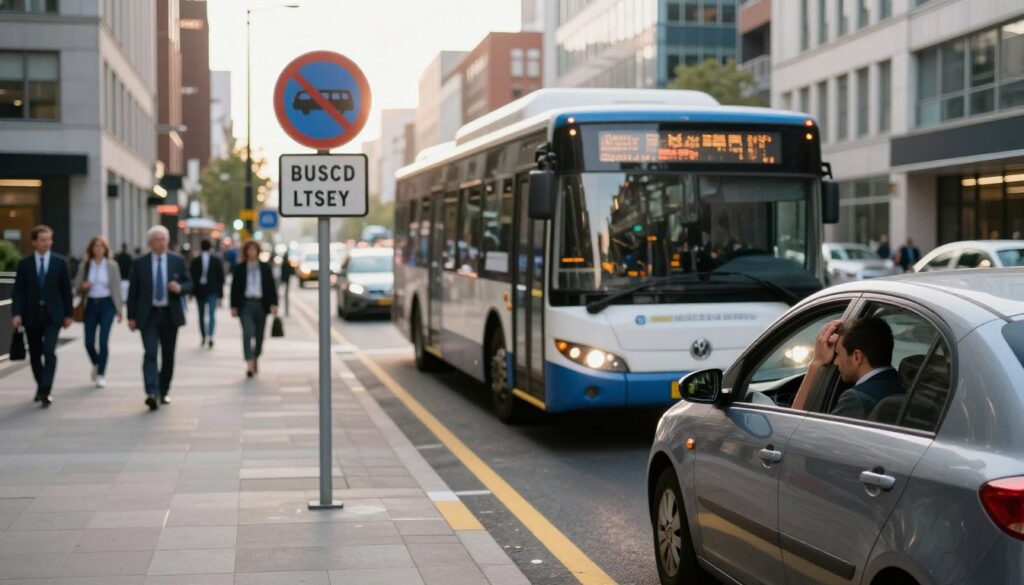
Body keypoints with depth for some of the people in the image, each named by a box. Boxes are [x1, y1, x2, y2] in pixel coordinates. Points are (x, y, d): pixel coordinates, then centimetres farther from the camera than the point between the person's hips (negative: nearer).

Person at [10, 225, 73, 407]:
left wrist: (68, 314, 5)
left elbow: (66, 290, 5)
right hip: (32, 315, 2)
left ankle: (45, 392, -18)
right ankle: (41, 387, 29)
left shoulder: (60, 262, 1)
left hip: (52, 314, -2)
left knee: (49, 351, -16)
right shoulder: (25, 263, 1)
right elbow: (18, 291, -1)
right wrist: (16, 313, -12)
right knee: (35, 354, 11)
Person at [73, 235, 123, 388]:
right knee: (89, 342, 2)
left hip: (107, 304, -2)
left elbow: (116, 288, 1)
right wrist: (83, 287, -14)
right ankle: (97, 365, 33)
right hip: (91, 304, 2)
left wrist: (119, 309, 0)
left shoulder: (112, 266, 0)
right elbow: (77, 286, 9)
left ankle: (101, 375, -1)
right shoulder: (84, 266, 5)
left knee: (103, 340, -11)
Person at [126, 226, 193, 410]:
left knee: (168, 356, 8)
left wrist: (180, 288, -16)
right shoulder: (140, 263, 2)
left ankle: (163, 392, 22)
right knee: (150, 353, -15)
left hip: (170, 315, 2)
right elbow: (133, 291, 3)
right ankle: (152, 393, -24)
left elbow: (189, 283, 8)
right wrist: (131, 316, -1)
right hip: (148, 315, -2)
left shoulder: (178, 261, 5)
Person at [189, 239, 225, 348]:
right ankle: (210, 336, -23)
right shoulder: (217, 260, -1)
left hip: (199, 290, 1)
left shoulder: (195, 261, -3)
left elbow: (192, 277, -3)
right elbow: (221, 278, 1)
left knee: (202, 315, 13)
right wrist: (220, 293, 7)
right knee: (212, 314, -4)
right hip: (213, 291, -1)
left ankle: (204, 338, 21)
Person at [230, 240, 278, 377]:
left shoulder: (265, 268, 7)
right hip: (245, 304, -2)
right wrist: (234, 306, -1)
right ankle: (249, 364, -21)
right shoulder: (239, 268, 4)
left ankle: (256, 359, 28)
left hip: (261, 304, 2)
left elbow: (271, 286, 6)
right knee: (247, 333, -15)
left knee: (259, 334, 9)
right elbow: (234, 288, 5)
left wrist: (273, 304, -2)